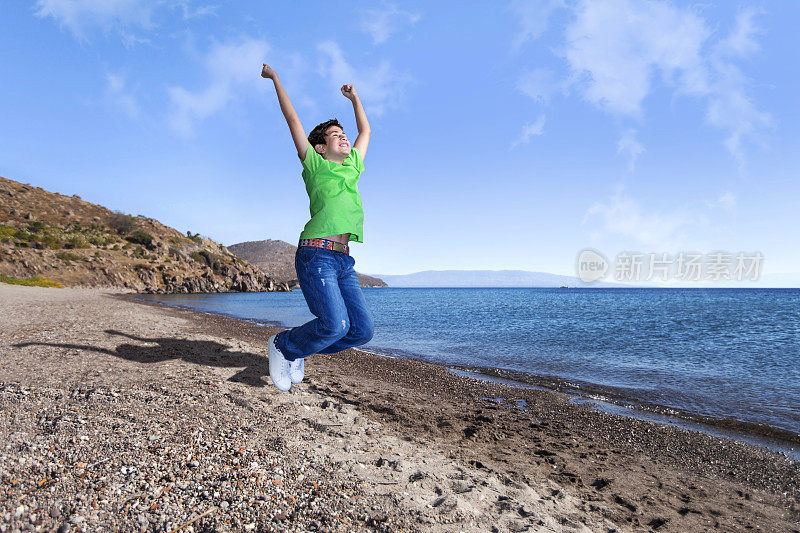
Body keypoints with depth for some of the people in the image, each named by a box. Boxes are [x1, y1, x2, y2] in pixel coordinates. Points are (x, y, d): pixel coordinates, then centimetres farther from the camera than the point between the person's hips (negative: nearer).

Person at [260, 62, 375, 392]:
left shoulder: (353, 167, 23)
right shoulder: (315, 164, 8)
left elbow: (365, 131, 36)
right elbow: (293, 119, 13)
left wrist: (354, 97, 43)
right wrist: (275, 79, 22)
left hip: (343, 260, 7)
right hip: (316, 254, -6)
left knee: (362, 330, -3)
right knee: (335, 324, -21)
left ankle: (297, 350, 17)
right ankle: (284, 345, 8)